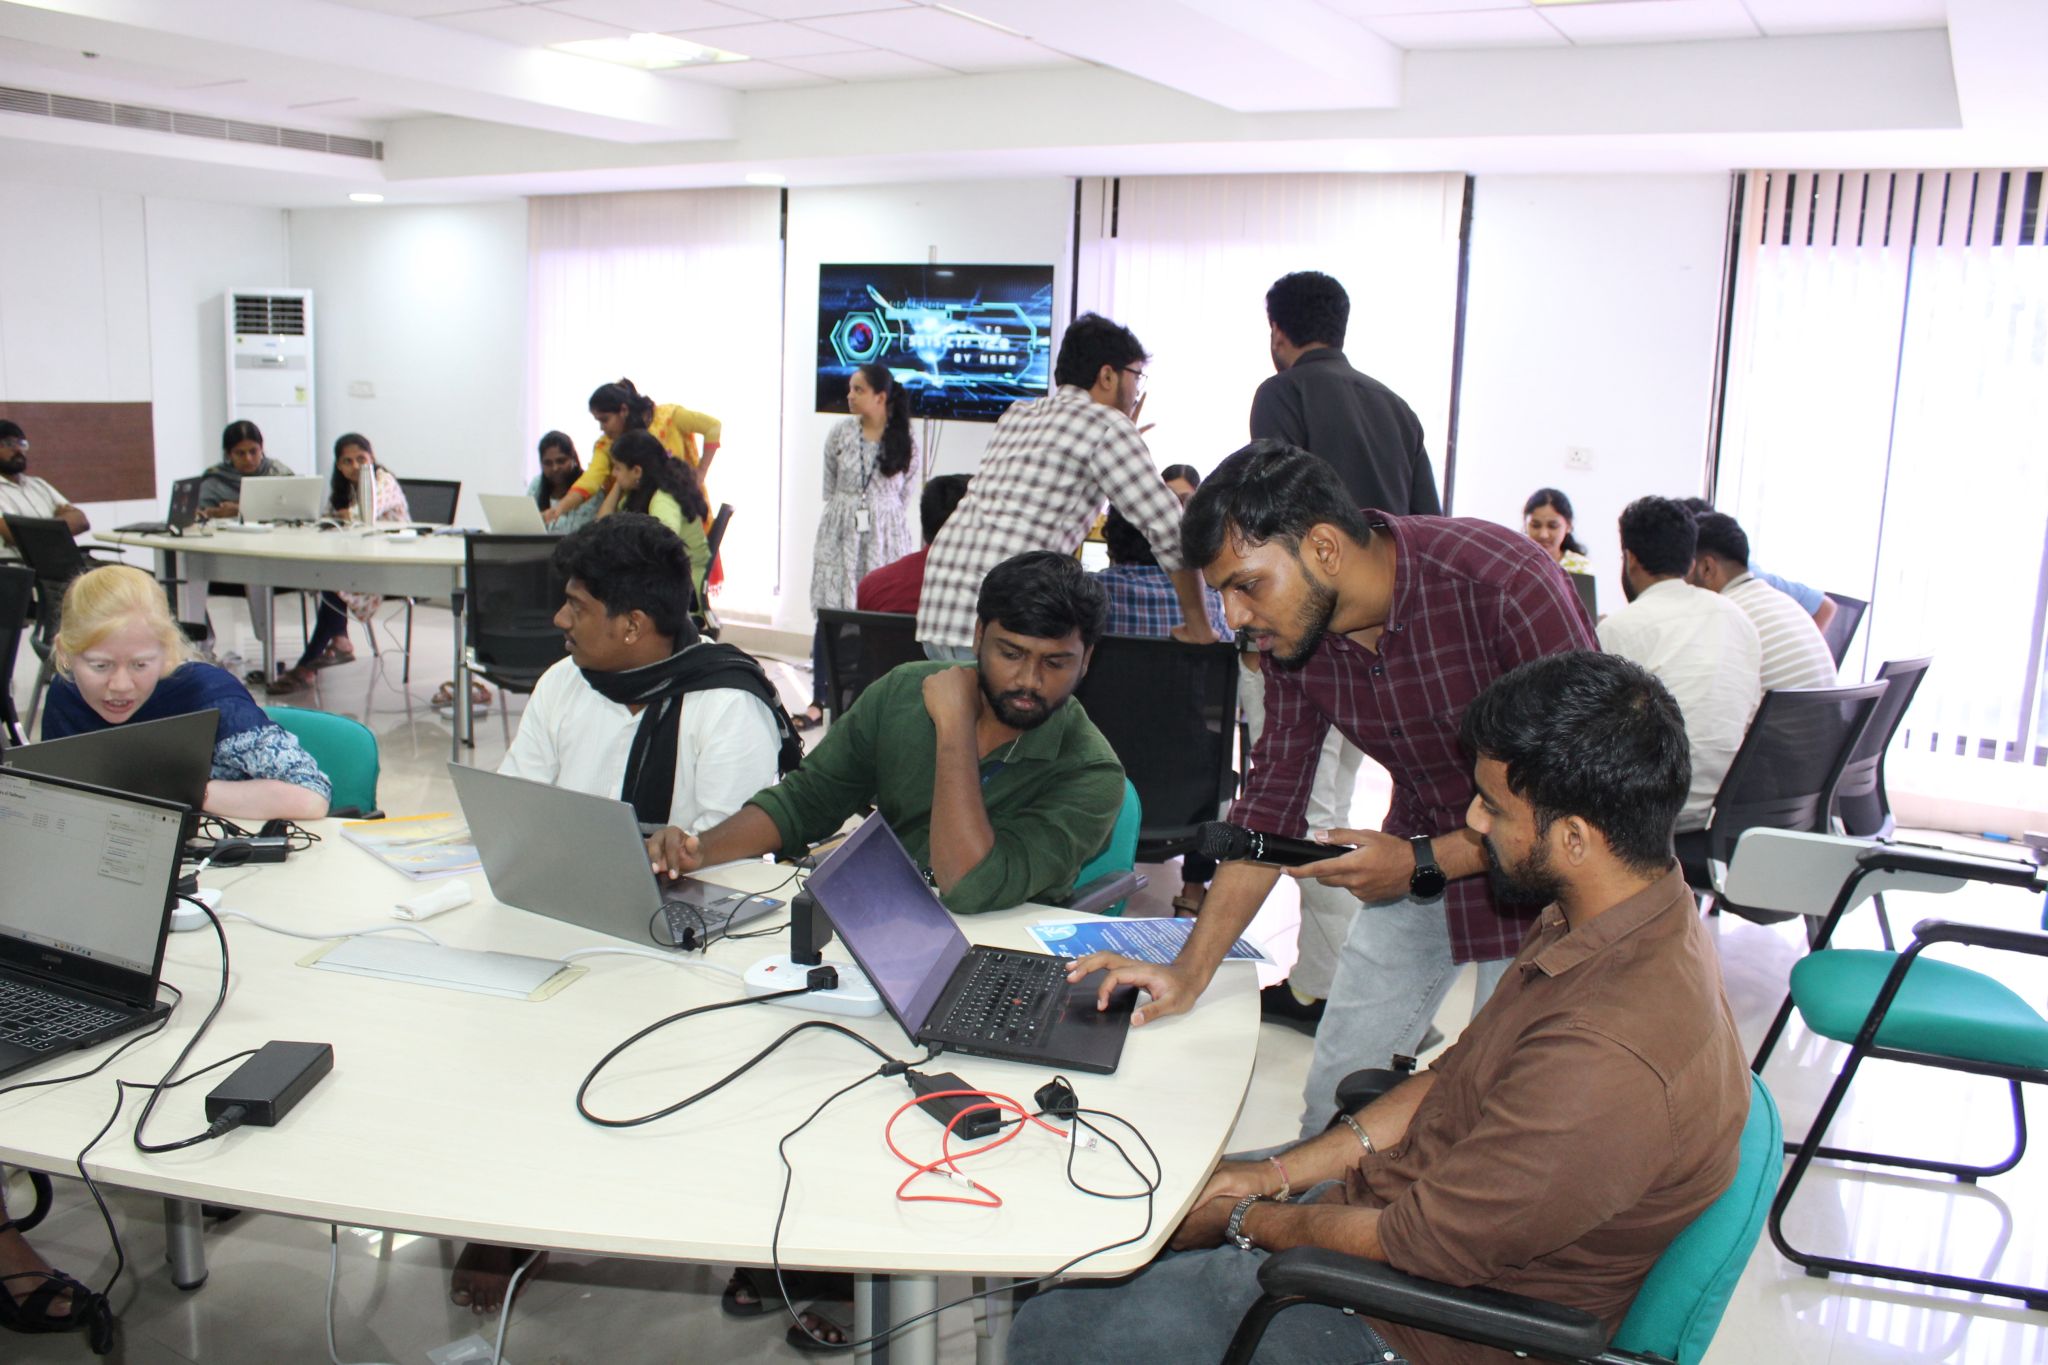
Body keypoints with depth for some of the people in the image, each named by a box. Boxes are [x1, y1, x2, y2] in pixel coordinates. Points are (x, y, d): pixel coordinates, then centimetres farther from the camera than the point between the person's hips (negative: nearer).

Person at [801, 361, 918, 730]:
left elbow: (904, 496, 9)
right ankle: (819, 701, 3)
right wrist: (847, 515, 12)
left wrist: (880, 521, 8)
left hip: (886, 536, -1)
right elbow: (829, 488, 11)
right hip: (840, 533, 1)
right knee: (830, 613, -2)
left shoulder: (905, 444, -1)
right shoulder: (840, 434, 1)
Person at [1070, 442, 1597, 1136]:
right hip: (1416, 849, 5)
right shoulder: (1292, 623, -12)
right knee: (1335, 1101, 8)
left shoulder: (1506, 585, -30)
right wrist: (1189, 972, -9)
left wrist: (1424, 862, -25)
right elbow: (1270, 800, -5)